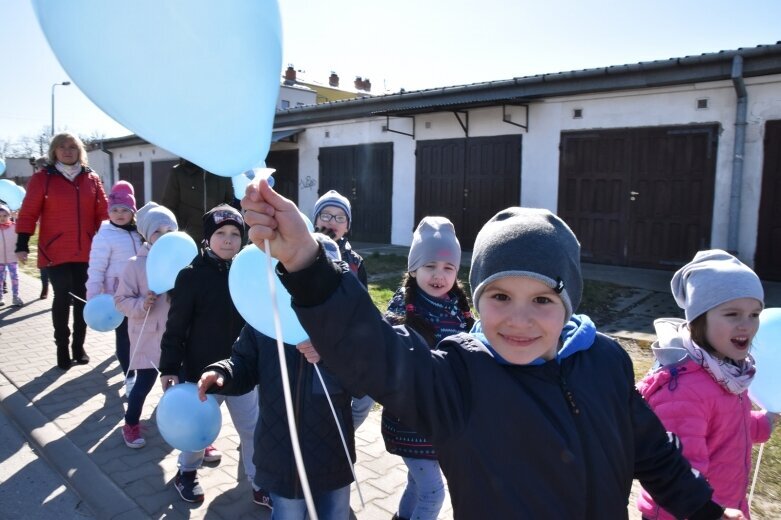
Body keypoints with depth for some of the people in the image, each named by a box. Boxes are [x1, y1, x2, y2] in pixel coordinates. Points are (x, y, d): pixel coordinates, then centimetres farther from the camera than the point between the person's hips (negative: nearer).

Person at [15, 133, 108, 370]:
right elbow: (28, 212, -3)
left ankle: (78, 347, 21)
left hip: (86, 251, 3)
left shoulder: (92, 178, 7)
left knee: (83, 299, 8)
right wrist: (22, 244, -8)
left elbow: (103, 212, 8)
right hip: (56, 252, -3)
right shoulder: (42, 177, 0)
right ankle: (62, 349, 14)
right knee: (62, 300, 0)